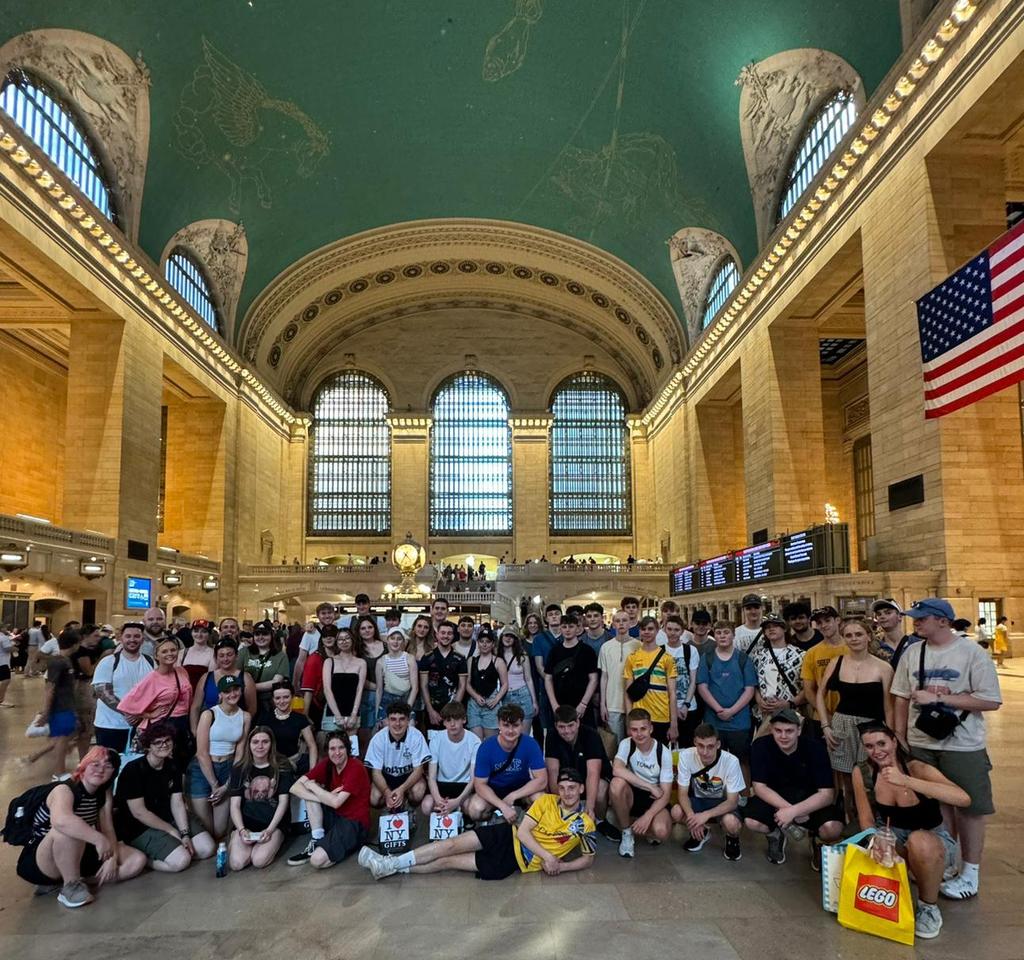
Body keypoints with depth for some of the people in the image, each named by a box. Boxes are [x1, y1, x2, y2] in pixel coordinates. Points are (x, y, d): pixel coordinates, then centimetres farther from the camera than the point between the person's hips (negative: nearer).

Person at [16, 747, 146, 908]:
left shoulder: (104, 793, 1)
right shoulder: (64, 790, -23)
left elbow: (108, 829, -3)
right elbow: (60, 821, -45)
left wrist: (112, 858, -19)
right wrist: (100, 839, -47)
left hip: (76, 855, 8)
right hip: (37, 862, -7)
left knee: (137, 860, -7)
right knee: (68, 829, -39)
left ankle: (62, 880, -5)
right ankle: (71, 887, -17)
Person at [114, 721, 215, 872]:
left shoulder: (173, 767, 2)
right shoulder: (133, 770, -19)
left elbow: (177, 804, 0)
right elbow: (139, 812, -19)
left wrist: (185, 833, -14)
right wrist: (171, 831, -14)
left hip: (168, 818, 7)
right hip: (139, 828, -7)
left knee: (207, 848, -3)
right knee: (181, 860, -24)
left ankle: (152, 853, 8)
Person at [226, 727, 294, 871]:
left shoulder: (282, 767, -1)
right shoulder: (239, 769, 4)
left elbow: (283, 802, -3)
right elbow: (235, 805, 0)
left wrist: (270, 829, -14)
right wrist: (241, 830, -16)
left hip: (273, 823, -1)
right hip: (245, 822, 2)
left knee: (259, 861, -25)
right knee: (237, 863, -22)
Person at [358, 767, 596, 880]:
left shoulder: (584, 824, -5)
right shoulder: (546, 801, -1)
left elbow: (588, 858, 3)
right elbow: (523, 831, -6)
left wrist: (561, 866, -14)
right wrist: (547, 855, -18)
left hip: (519, 861, -2)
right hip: (509, 836, 2)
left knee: (448, 861, -10)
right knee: (453, 845, -15)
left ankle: (394, 867, -5)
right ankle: (392, 864, -6)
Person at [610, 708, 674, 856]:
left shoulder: (664, 752, -14)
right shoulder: (626, 744, -12)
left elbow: (665, 794, -14)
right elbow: (616, 770, -31)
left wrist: (647, 816, -29)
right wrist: (650, 787, -30)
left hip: (655, 799, -1)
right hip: (632, 795, 1)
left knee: (661, 831, -33)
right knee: (617, 783, -33)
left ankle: (632, 825, 2)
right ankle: (627, 834, -11)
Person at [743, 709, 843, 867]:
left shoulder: (815, 747, -18)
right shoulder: (761, 746, -16)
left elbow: (827, 793, -20)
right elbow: (760, 787, -14)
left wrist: (793, 811, -32)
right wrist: (787, 808, -28)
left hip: (810, 799, -1)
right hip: (774, 799, 1)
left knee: (832, 828, -31)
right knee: (751, 821, -29)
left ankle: (817, 841, 9)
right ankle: (776, 834, 9)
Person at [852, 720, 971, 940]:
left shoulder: (918, 769, -24)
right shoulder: (862, 773, -13)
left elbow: (963, 799, -40)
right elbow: (867, 820, -8)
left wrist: (906, 782, -47)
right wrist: (876, 840, -31)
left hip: (933, 840, -3)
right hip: (895, 840, 3)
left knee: (919, 841, -38)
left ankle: (929, 907, -10)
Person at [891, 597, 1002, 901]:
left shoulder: (972, 653, -12)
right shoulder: (912, 654, 2)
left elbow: (991, 700, -17)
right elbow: (902, 697, 8)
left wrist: (938, 697, -19)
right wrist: (899, 738, 6)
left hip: (963, 747, -4)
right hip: (921, 745, 4)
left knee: (969, 808, 7)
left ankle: (970, 874, 20)